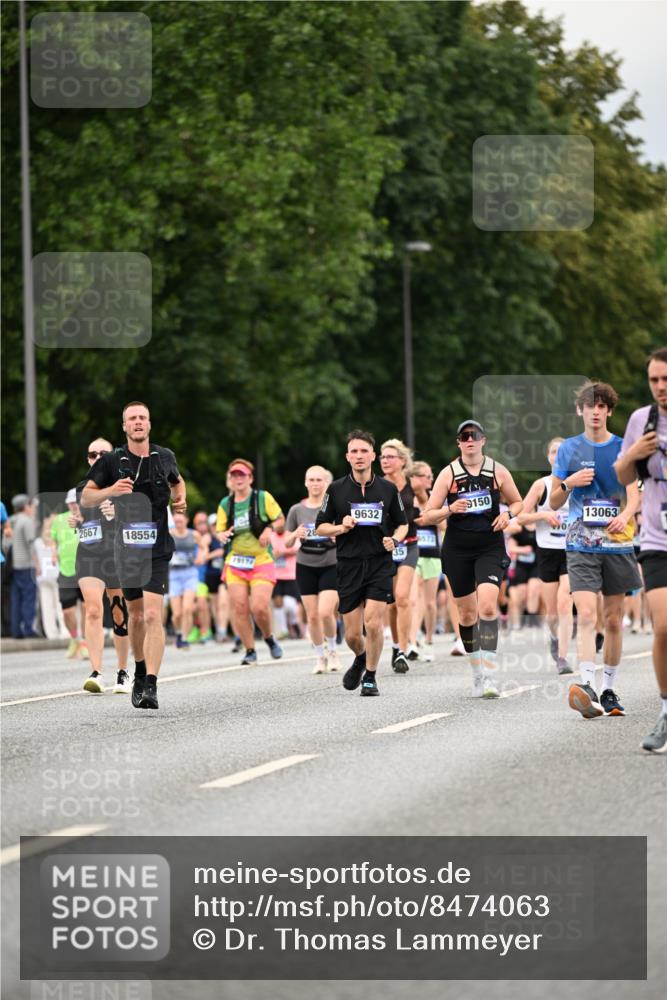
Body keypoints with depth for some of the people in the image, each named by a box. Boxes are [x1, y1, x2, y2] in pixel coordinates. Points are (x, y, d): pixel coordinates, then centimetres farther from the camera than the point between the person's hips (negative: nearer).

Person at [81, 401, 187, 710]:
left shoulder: (164, 457, 4)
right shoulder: (112, 461, -1)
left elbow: (177, 481, 27)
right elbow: (86, 498, 0)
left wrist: (180, 500, 5)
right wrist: (110, 490, -19)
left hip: (158, 549, -1)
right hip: (127, 549, 1)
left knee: (152, 615, -15)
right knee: (136, 615, 12)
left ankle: (150, 686, -20)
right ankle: (140, 673, 35)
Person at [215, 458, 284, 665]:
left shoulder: (263, 498, -1)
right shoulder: (225, 504, 7)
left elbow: (280, 519, 6)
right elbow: (219, 531, 12)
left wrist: (269, 529, -14)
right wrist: (222, 535, -12)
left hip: (261, 561, -3)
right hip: (235, 561, 3)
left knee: (259, 607, -15)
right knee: (239, 607, -6)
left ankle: (269, 638, 15)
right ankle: (250, 650, 7)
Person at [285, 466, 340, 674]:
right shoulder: (297, 510, 4)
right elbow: (287, 543, 9)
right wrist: (295, 535, -13)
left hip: (331, 566, -2)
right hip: (305, 567, 2)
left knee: (325, 612, -15)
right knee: (312, 616, 1)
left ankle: (332, 651, 9)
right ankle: (320, 657, 17)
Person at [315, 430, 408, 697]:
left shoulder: (388, 489, 4)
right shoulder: (336, 489, 3)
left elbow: (402, 524, 15)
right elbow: (320, 527, 8)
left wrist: (395, 539, -6)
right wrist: (341, 527, -12)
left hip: (380, 563, -1)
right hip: (348, 565, 1)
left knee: (373, 623, -16)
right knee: (352, 634, 2)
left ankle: (370, 677, 3)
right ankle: (361, 659, 37)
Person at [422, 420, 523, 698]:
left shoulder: (498, 471, 2)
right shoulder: (449, 474, 1)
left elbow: (518, 502, 16)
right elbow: (427, 517, 1)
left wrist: (508, 514, -6)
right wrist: (450, 509, -17)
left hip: (491, 548, -1)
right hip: (457, 549, 1)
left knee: (487, 606, -20)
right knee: (467, 613, 7)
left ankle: (490, 672, -21)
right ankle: (477, 671, 23)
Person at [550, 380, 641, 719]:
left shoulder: (623, 448, 7)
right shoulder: (569, 449, 7)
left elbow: (634, 494, -2)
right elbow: (554, 503, 11)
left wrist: (625, 515, -23)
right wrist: (569, 483, -10)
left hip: (616, 542, 1)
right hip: (581, 545, -1)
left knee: (613, 620, 7)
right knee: (586, 615, -18)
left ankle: (609, 691, 18)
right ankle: (587, 686, -29)